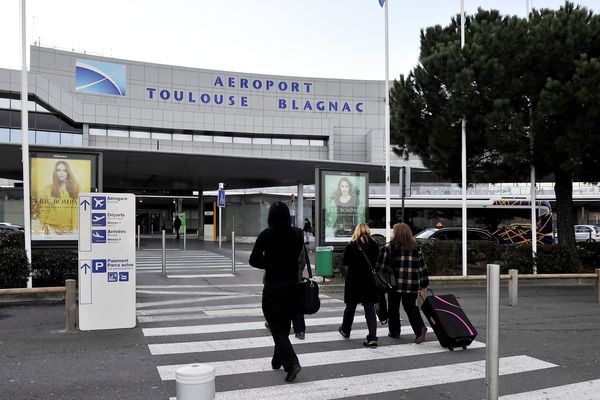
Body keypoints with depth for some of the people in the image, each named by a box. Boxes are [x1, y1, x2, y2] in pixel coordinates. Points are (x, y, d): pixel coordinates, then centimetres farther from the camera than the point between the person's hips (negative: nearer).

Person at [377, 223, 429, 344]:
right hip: (412, 284, 3)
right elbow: (421, 266, 11)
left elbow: (381, 266, -6)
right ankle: (420, 328, -13)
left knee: (393, 308, 13)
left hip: (395, 283, -3)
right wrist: (424, 283, 16)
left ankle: (394, 331, 20)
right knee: (411, 307, 7)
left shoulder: (389, 247, -4)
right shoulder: (415, 248, 9)